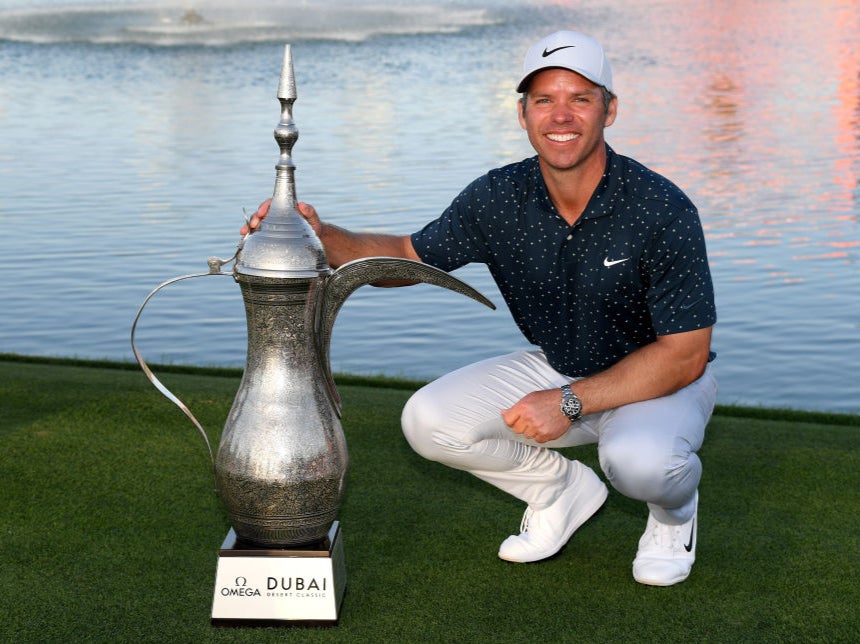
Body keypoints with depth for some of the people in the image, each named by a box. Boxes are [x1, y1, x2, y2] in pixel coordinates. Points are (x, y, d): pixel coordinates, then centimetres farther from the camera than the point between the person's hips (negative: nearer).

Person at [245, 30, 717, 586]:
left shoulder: (662, 210, -26)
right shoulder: (499, 199, -13)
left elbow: (685, 355, -23)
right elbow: (408, 257, 1)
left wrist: (570, 402, -28)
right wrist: (322, 236, -19)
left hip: (660, 379, -4)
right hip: (556, 369, 5)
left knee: (639, 460, -38)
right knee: (429, 420, -16)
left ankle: (674, 509, 3)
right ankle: (562, 489, 11)